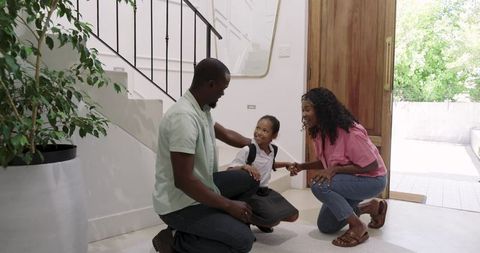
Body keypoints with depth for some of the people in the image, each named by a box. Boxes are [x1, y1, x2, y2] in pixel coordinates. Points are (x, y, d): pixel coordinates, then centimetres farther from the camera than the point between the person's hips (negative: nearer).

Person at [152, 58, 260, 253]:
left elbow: (227, 135, 21)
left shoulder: (201, 108, 2)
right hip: (180, 203, -9)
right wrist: (229, 205, -22)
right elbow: (183, 181, -30)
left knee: (250, 179, 10)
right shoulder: (184, 116, -28)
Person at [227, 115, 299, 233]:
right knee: (274, 220, -22)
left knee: (293, 216, 8)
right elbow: (229, 171, -23)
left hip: (265, 191, 7)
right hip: (250, 193, -7)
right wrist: (244, 167, -41)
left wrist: (285, 164, 15)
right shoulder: (247, 150, -20)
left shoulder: (273, 150, 2)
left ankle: (259, 221, 26)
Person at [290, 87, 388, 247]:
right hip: (348, 180, 9)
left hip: (371, 180, -9)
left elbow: (371, 166, -24)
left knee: (318, 185, -31)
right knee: (325, 226, 11)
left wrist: (335, 169, -29)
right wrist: (302, 166, -11)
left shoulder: (350, 132, -29)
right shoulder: (319, 132, -4)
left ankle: (358, 227, -15)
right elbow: (324, 163, 7)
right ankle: (371, 207, 24)